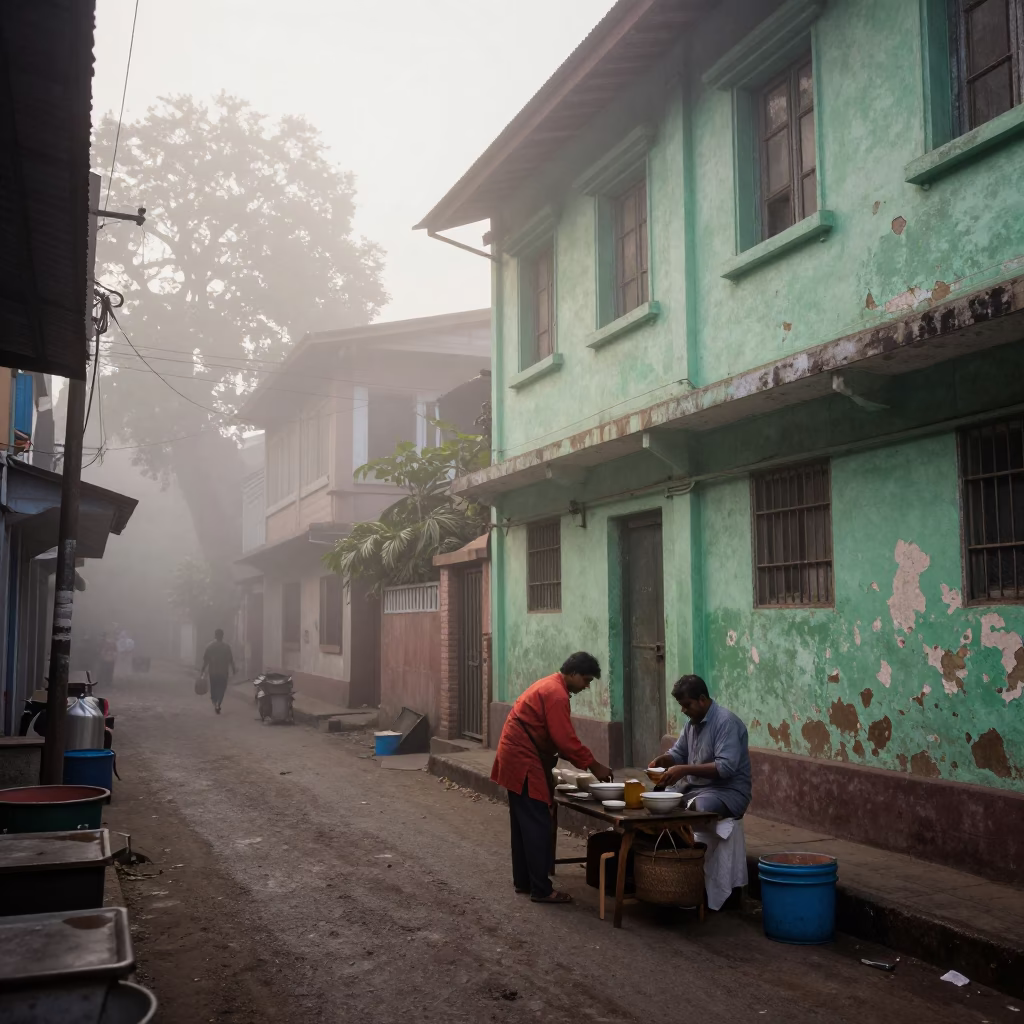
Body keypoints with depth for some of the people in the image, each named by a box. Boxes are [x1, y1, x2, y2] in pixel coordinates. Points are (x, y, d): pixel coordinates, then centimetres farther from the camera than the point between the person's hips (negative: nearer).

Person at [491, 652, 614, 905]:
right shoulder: (556, 694, -18)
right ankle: (541, 890, -4)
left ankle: (523, 881, 22)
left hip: (518, 759, 11)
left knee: (524, 824, 15)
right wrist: (594, 766, -13)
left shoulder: (550, 686, 15)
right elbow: (565, 739, -22)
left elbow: (558, 738, 18)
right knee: (537, 826, -7)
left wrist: (587, 762, 12)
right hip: (524, 763, -11)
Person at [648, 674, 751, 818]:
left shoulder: (726, 722, -16)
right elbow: (678, 753, 21)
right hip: (693, 788, 8)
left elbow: (725, 767, -25)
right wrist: (661, 760, -2)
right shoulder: (692, 723, 11)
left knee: (694, 808, -37)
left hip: (726, 791, -8)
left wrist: (684, 770, -29)